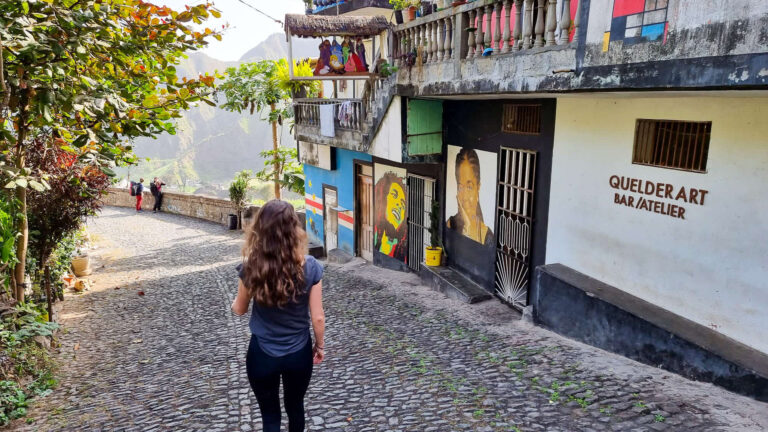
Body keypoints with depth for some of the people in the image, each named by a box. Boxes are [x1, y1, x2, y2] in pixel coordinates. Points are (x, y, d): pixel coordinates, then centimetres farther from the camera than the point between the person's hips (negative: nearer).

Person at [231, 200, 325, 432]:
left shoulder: (251, 268, -18)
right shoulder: (310, 267, -18)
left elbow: (240, 309, 0)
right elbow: (317, 317, -10)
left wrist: (234, 304, 23)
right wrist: (320, 345, 8)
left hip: (262, 354, -1)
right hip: (299, 353, 1)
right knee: (295, 407, 26)